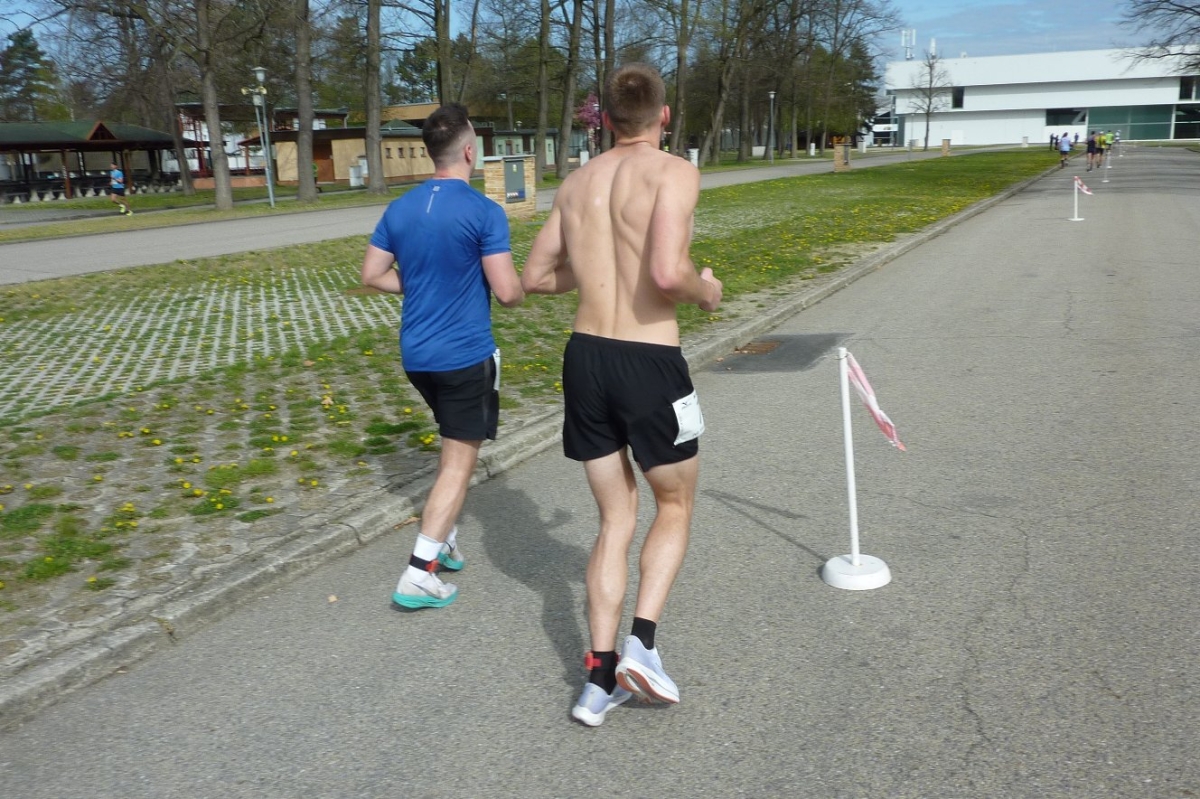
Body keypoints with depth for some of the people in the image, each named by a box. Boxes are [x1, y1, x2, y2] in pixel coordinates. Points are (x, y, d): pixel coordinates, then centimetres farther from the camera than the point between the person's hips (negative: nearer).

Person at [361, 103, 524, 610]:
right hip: (466, 354, -7)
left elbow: (372, 274, 9)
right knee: (460, 459, 1)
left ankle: (444, 540, 30)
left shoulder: (399, 209, 4)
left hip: (416, 354, 7)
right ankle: (419, 573, 0)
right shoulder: (484, 212, -14)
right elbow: (508, 293, -16)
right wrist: (515, 288, 6)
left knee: (456, 444, 26)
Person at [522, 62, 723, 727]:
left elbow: (534, 277, 15)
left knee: (616, 521, 17)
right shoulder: (673, 172, -8)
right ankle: (641, 641, 4)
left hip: (585, 356, 5)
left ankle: (600, 678, 17)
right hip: (649, 363, -5)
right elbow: (667, 272, -24)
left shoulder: (577, 181, 11)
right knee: (675, 504, 19)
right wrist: (704, 291, -2)